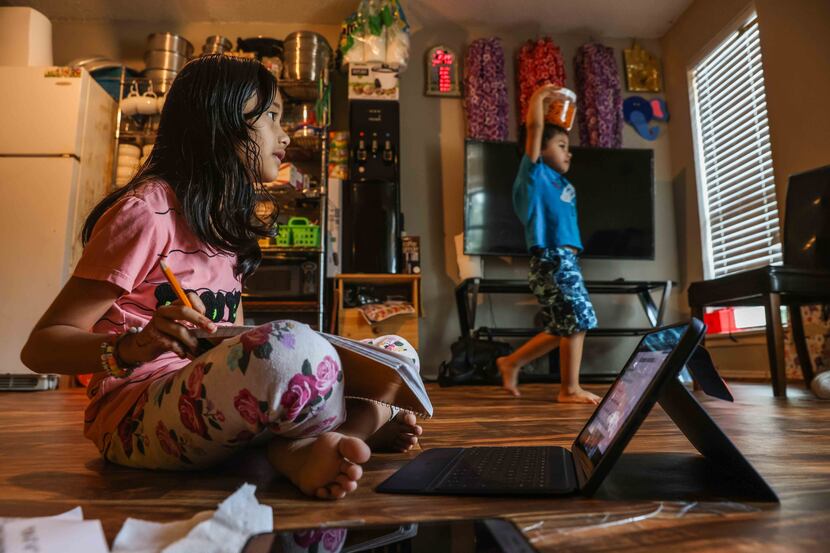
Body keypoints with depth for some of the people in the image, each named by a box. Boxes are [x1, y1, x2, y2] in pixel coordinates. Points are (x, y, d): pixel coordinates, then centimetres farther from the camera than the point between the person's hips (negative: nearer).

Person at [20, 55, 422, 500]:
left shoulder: (227, 221, 17)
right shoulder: (150, 208, -8)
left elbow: (239, 352, 13)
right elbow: (40, 347, -8)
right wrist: (135, 346, -29)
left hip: (218, 407, 8)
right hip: (137, 414, -8)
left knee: (396, 352, 1)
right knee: (290, 348, -39)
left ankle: (299, 448, -21)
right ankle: (364, 421, -11)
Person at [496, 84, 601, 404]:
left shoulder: (558, 181, 21)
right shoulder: (535, 173, -1)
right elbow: (535, 127, -10)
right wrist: (539, 97, 5)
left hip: (565, 260, 9)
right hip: (551, 260, -9)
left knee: (564, 328, 11)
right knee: (577, 322, -6)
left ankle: (512, 363, 20)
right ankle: (570, 390, 4)